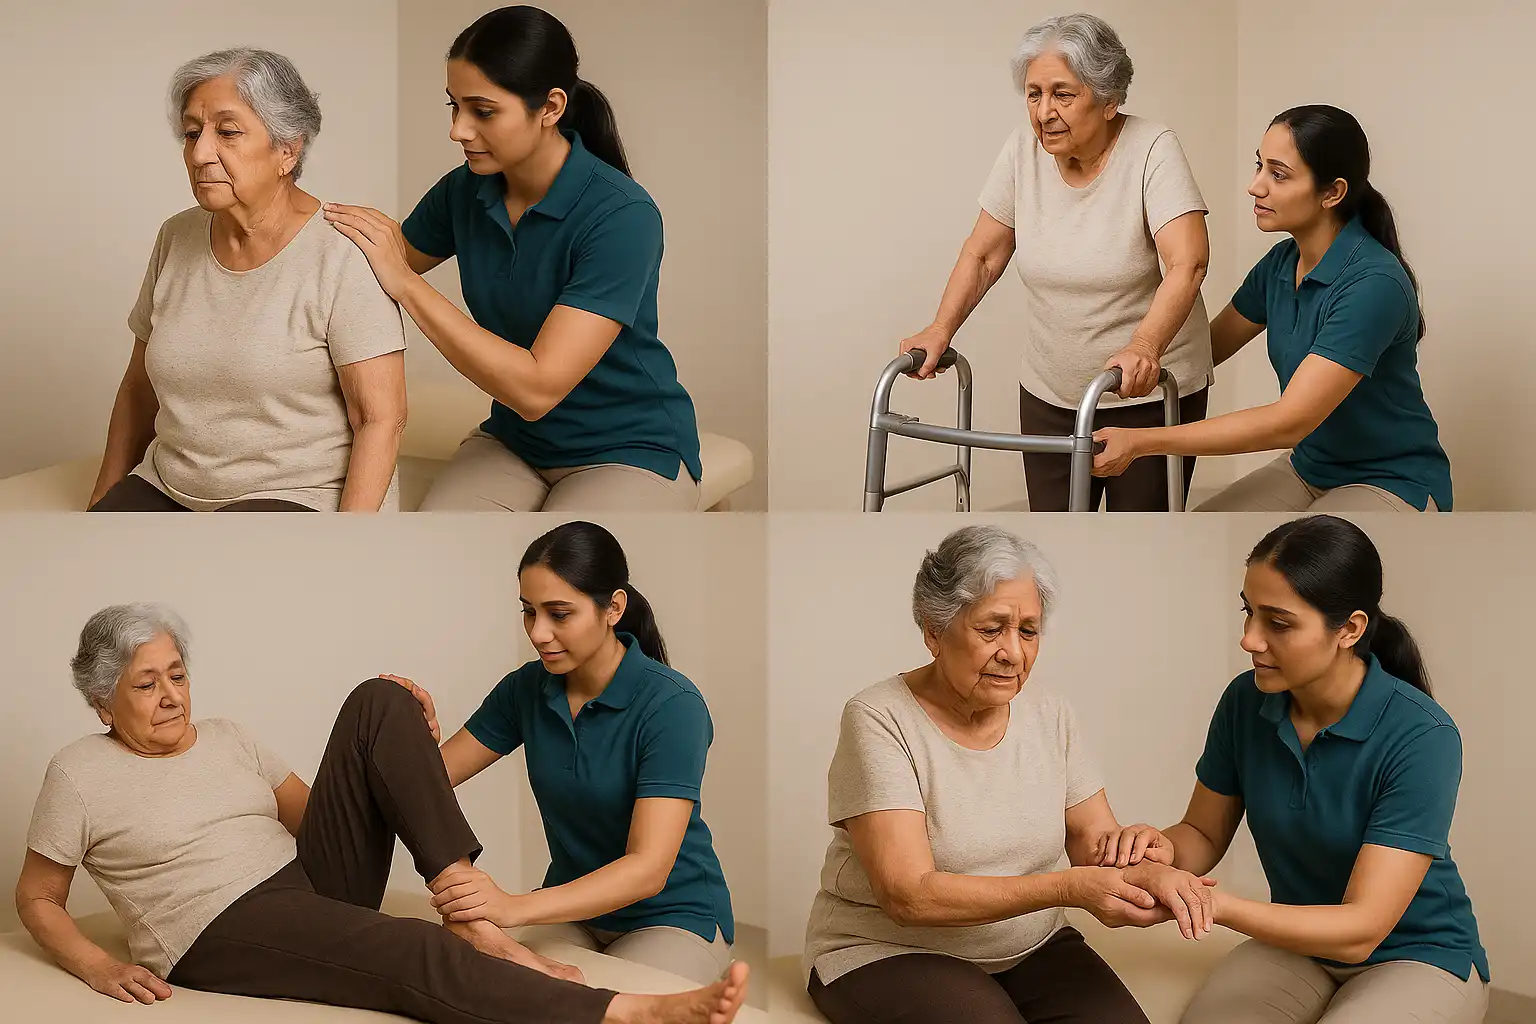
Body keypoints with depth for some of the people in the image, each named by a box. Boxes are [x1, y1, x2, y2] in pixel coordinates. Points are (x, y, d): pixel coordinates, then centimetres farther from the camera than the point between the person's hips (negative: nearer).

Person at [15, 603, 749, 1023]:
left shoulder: (224, 738, 18)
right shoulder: (80, 774, 2)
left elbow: (311, 813, 19)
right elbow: (36, 899, 6)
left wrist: (403, 749, 3)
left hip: (313, 883, 7)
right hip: (227, 936, -7)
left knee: (378, 703, -10)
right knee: (414, 952, -36)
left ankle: (469, 913, -21)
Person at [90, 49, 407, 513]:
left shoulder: (341, 254, -12)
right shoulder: (177, 239, 8)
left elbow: (381, 418, -14)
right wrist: (102, 505, 13)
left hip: (301, 500, -5)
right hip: (168, 488, 5)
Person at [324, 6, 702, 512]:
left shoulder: (623, 217, -22)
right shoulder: (465, 191, -3)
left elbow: (537, 387, -27)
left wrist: (405, 283, -26)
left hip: (630, 451, -5)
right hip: (515, 442, 5)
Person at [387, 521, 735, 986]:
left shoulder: (672, 704, -21)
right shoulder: (528, 688, -3)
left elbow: (648, 868, -30)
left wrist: (514, 907, -43)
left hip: (674, 918, -4)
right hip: (575, 909, 4)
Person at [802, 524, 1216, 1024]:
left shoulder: (1049, 714, 4)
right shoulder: (879, 720, -14)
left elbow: (1099, 843, 4)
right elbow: (909, 895, -22)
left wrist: (1148, 873, -22)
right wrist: (1069, 888, -30)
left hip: (1029, 946, 5)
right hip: (889, 953, -4)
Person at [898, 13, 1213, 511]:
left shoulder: (1152, 150, -16)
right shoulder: (1024, 150, -2)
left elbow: (1188, 263, -27)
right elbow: (983, 255, 6)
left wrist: (1145, 346, -42)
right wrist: (942, 329, -9)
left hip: (1148, 394, -4)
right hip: (1049, 394, 4)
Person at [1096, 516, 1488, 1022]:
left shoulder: (1422, 738, -24)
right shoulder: (1246, 702, -9)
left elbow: (1360, 929, -28)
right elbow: (1204, 834, 5)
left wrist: (1217, 905, -40)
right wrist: (1164, 848, -19)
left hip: (1418, 957, -3)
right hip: (1300, 941, 4)